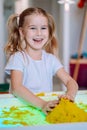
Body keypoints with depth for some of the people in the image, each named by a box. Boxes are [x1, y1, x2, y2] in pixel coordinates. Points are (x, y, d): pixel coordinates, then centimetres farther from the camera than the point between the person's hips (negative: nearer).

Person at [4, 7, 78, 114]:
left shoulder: (51, 59, 8)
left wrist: (70, 94, -22)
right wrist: (42, 104, -33)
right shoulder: (17, 58, -5)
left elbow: (70, 81, 1)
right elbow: (16, 88, -19)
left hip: (48, 107, 3)